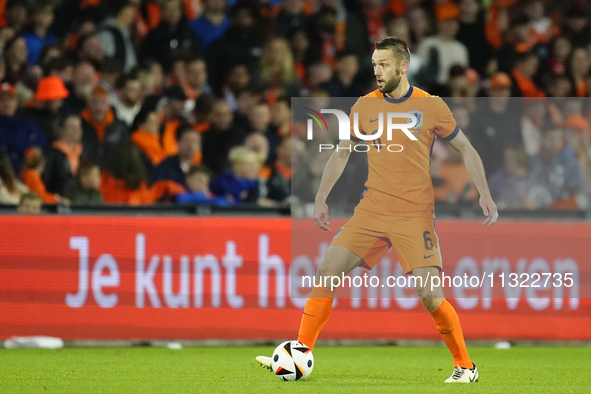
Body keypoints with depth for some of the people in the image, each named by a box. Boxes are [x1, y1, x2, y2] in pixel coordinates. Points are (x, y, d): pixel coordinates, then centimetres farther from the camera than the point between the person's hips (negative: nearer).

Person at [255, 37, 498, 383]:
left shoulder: (431, 107, -3)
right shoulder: (366, 106, 5)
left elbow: (466, 149, 6)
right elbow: (342, 152, 17)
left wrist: (485, 195, -4)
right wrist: (321, 198, 12)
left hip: (415, 215, -4)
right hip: (371, 210, 4)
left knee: (430, 293, -14)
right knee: (327, 272, -7)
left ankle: (465, 366, 5)